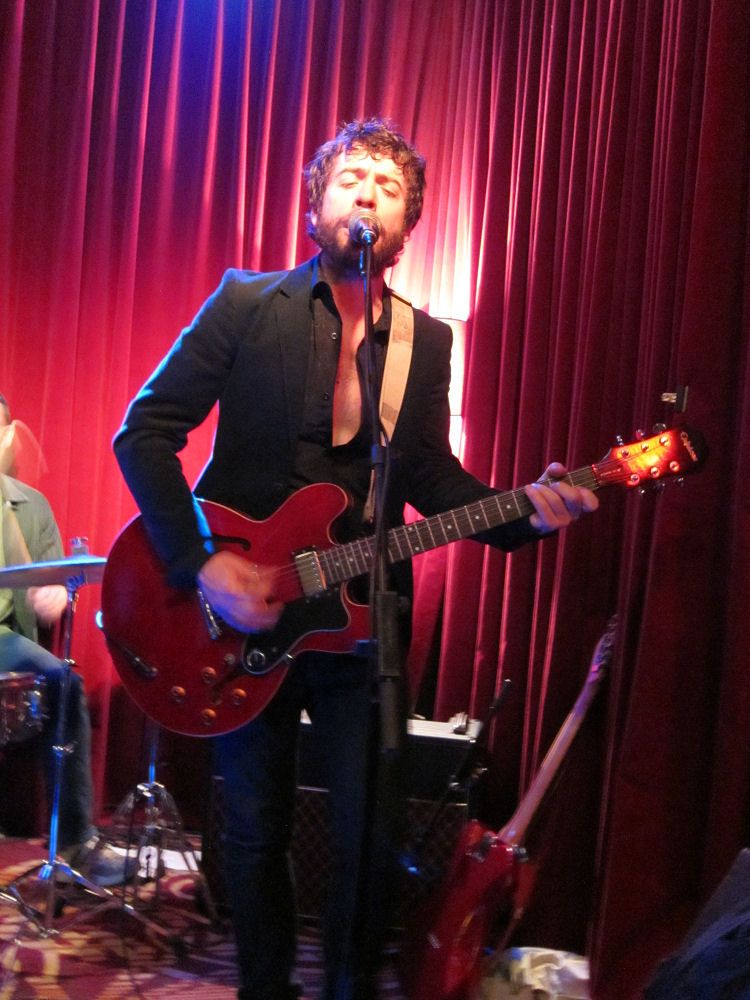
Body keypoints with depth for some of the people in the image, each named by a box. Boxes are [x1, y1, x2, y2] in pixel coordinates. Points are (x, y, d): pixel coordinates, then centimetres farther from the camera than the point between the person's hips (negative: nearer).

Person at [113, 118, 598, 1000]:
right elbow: (144, 432, -8)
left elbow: (432, 478, 8)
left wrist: (523, 510, -11)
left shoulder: (427, 341, 7)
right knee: (256, 833, 10)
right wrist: (201, 566, -17)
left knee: (369, 837, 4)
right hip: (239, 607, -2)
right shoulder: (245, 304, -3)